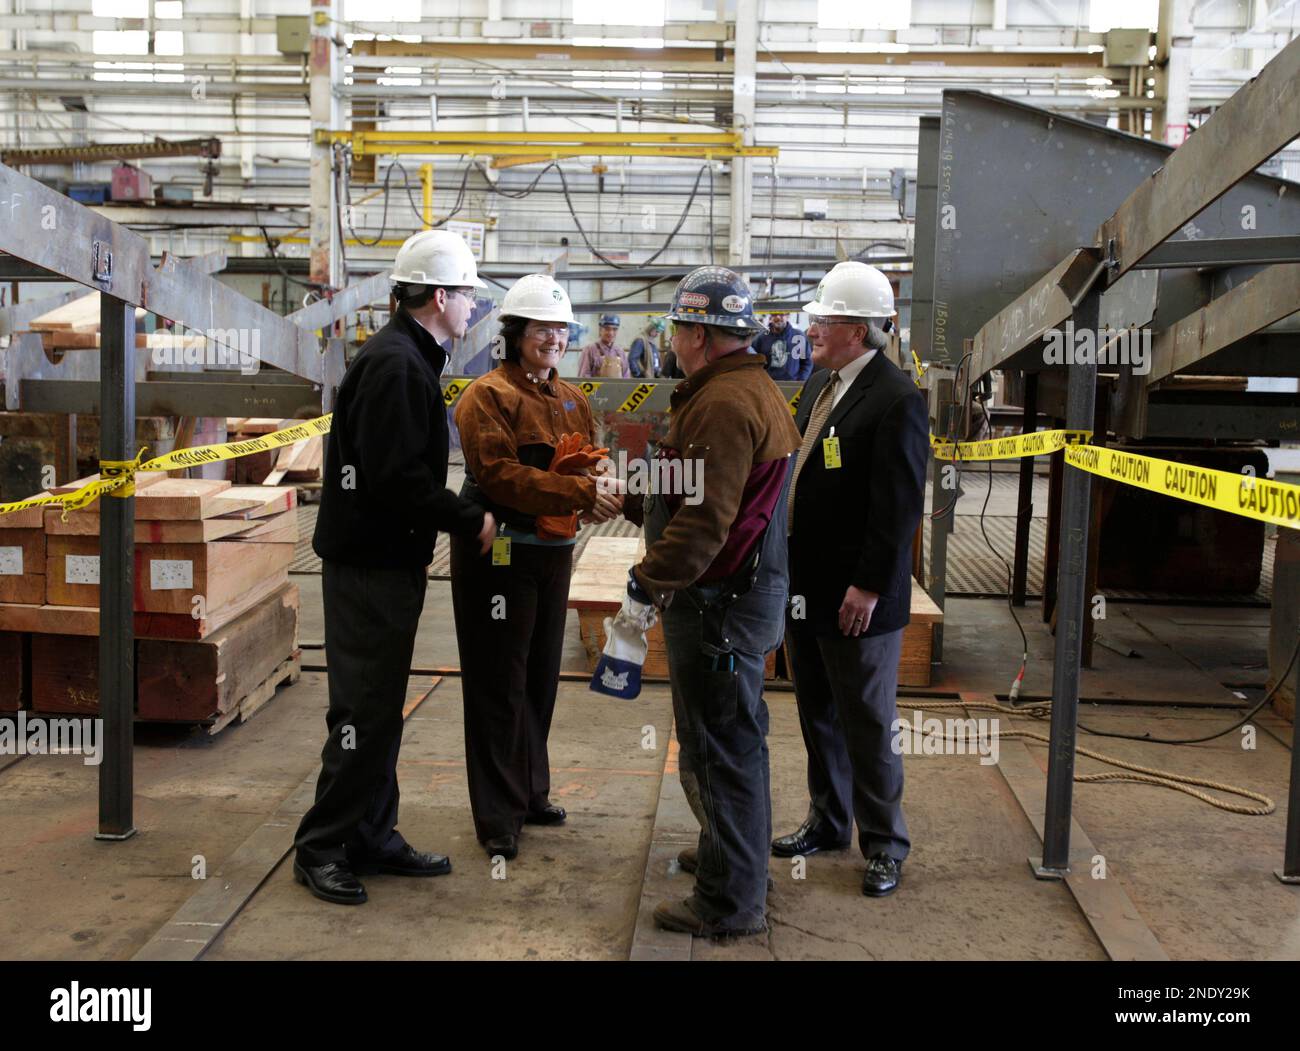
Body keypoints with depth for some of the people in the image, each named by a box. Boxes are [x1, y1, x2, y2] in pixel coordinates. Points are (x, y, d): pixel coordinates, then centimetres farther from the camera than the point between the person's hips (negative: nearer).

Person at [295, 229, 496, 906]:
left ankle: (372, 837, 25)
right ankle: (321, 848, 7)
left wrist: (423, 543, 17)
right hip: (368, 564, -11)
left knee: (380, 707, 15)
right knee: (365, 708, -4)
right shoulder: (395, 364, -17)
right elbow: (397, 477, -24)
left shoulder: (406, 358, 17)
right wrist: (469, 523, -16)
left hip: (389, 561, 11)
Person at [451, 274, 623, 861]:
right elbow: (500, 475, -22)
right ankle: (497, 817, 10)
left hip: (553, 550, 8)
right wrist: (579, 493, -29)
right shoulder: (489, 395, -11)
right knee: (500, 685, 0)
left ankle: (531, 792, 32)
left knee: (540, 677, 17)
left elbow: (589, 462, 13)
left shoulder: (571, 399, 13)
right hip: (499, 553, -7)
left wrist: (604, 489, -11)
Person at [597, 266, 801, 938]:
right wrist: (630, 498, 25)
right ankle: (732, 852, 40)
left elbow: (705, 518, -27)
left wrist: (646, 586, -23)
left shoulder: (724, 404, -20)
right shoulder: (753, 390, 15)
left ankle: (730, 902, 10)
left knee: (720, 746, -1)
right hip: (743, 594, 11)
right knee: (733, 735, 23)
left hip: (719, 601, -11)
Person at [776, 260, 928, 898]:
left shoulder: (896, 401, -18)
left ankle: (883, 845, 21)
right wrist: (789, 568, 13)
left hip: (856, 599, -8)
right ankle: (828, 822, 36)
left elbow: (899, 507, -20)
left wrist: (869, 588, -19)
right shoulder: (821, 381, 9)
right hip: (804, 586, 8)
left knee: (867, 726, 5)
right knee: (818, 718, 19)